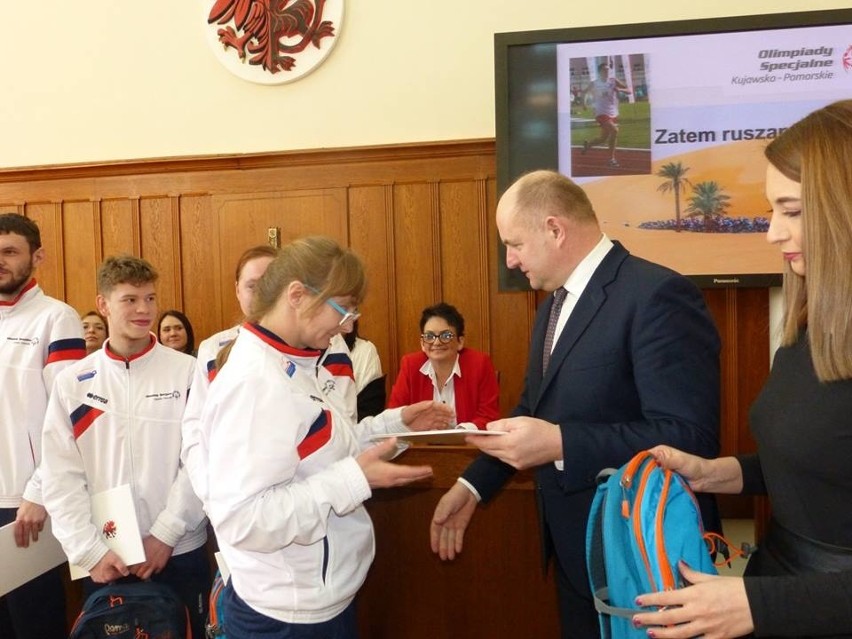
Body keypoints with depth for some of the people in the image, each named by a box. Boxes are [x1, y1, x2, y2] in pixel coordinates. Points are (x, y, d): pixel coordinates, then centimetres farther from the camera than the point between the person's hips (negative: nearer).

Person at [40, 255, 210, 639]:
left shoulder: (188, 372, -4)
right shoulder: (72, 383, 1)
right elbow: (61, 476, -1)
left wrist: (166, 534, -11)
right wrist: (90, 551, -8)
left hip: (180, 553, -1)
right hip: (104, 560, 1)